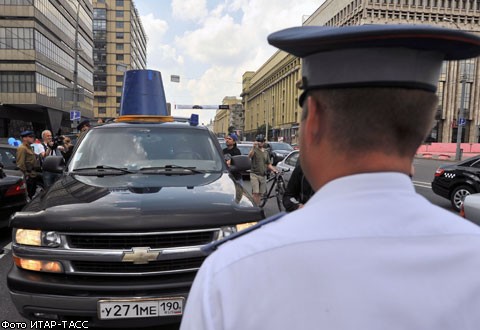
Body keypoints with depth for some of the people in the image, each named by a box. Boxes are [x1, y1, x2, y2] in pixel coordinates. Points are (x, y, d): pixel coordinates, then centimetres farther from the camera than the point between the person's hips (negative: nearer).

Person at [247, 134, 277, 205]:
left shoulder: (266, 152, 16)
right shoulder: (254, 150, -2)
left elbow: (269, 164, 19)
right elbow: (249, 155, -26)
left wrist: (273, 169, 1)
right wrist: (253, 147, -39)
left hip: (263, 175, 5)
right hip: (254, 174, -5)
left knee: (260, 193, 10)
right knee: (255, 193, -12)